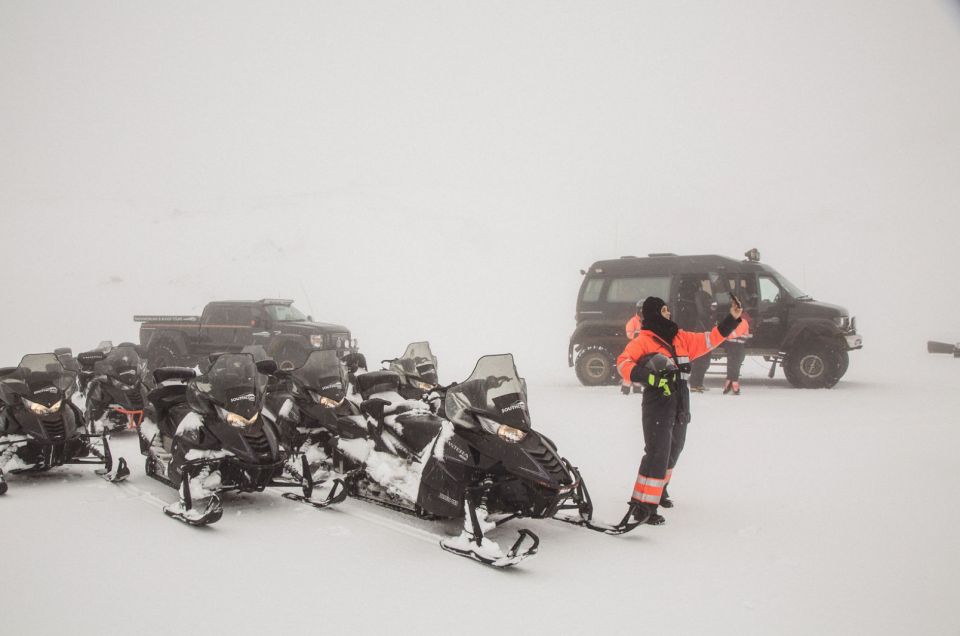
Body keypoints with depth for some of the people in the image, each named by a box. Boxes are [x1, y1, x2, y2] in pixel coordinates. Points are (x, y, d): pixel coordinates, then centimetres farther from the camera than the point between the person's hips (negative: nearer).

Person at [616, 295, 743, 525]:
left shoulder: (681, 338, 14)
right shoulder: (643, 341, -6)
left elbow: (709, 339, 17)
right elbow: (623, 363, -16)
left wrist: (732, 319, 11)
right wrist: (647, 376, -30)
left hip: (680, 408, 8)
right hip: (657, 405, -8)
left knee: (672, 452, 19)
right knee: (657, 454, -14)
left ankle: (658, 490, 39)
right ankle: (643, 506, -13)